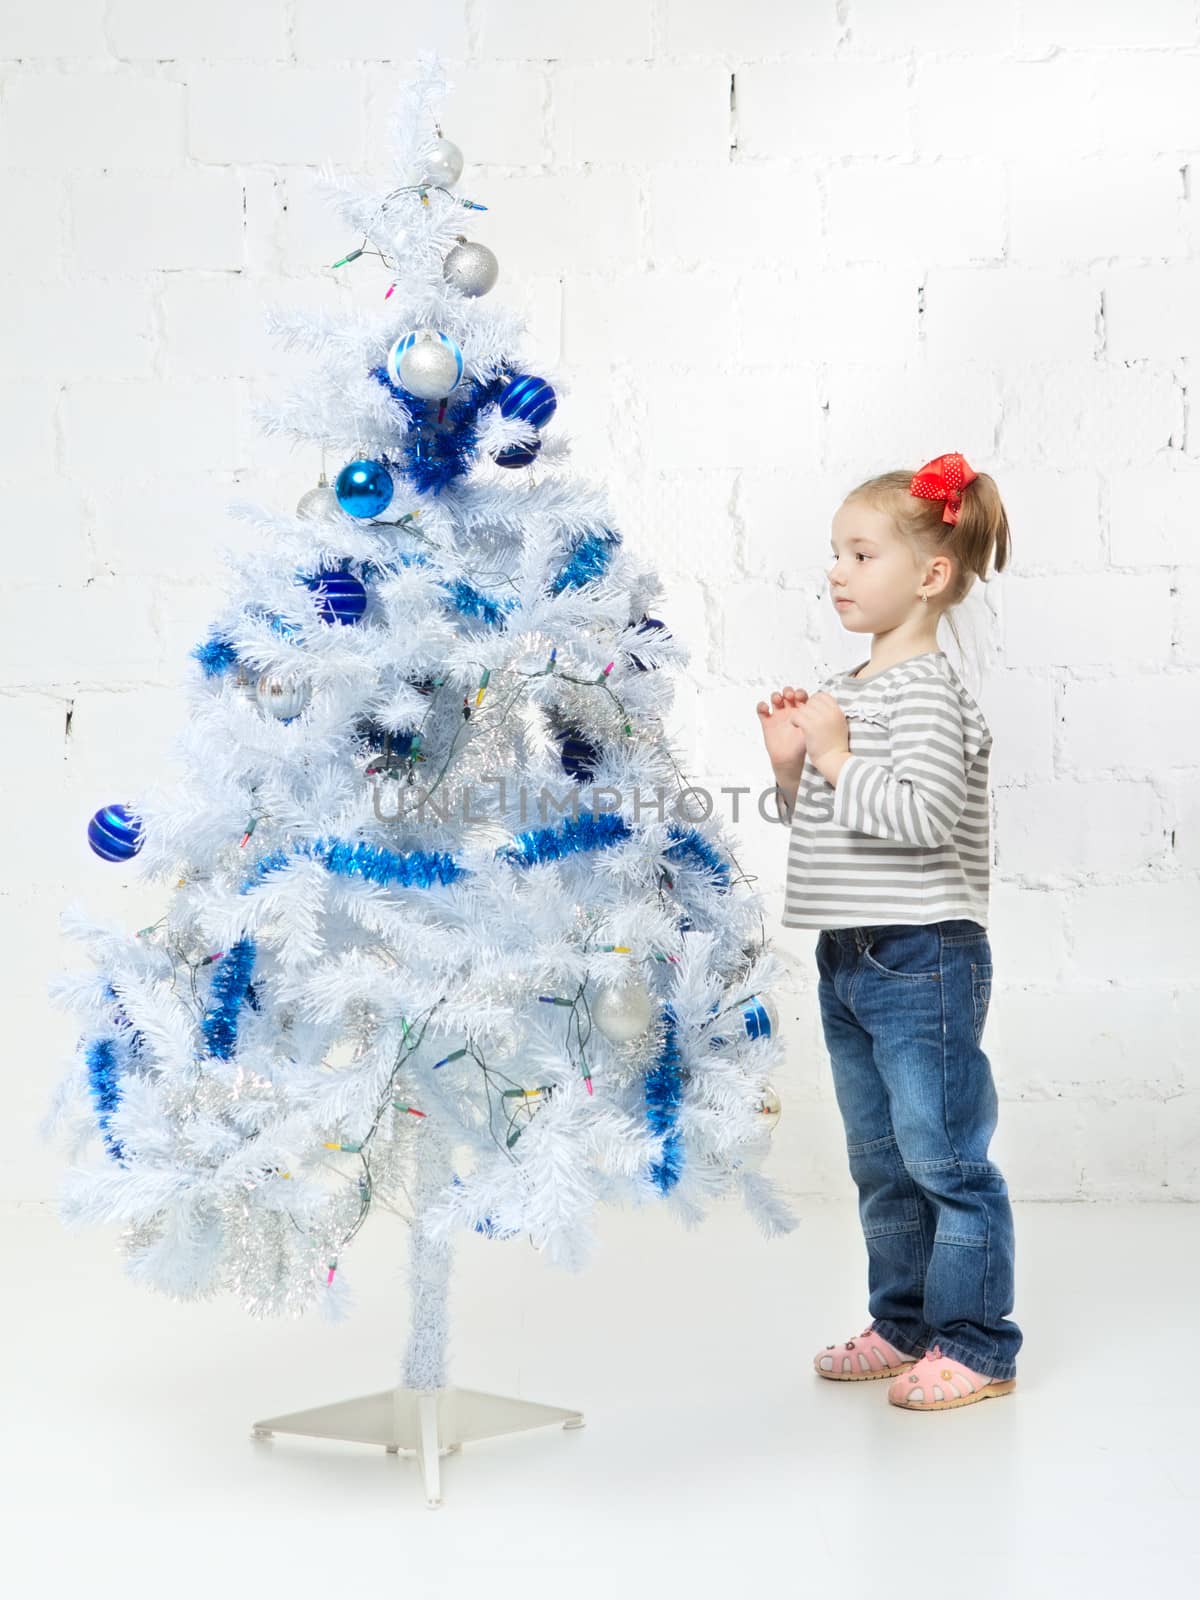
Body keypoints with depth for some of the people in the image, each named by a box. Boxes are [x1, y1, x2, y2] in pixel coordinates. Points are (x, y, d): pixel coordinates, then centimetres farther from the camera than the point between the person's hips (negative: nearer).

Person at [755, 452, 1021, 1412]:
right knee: (882, 1165, 17)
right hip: (850, 963, 9)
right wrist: (792, 762, 3)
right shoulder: (849, 690, 14)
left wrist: (838, 760, -19)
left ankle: (973, 1343, 10)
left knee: (946, 1159, -1)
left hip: (924, 962, -9)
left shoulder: (928, 688, -13)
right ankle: (905, 1325, 29)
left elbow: (925, 814, -26)